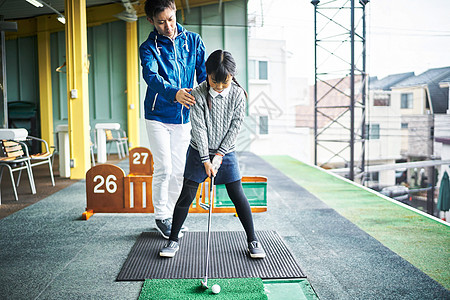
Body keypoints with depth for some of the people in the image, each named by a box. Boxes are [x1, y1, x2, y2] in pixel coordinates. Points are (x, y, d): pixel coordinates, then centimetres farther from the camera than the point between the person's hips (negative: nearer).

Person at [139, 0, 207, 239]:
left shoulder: (193, 41, 4)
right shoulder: (148, 48, -6)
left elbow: (203, 72, -3)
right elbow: (151, 76, -24)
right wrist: (174, 93, -44)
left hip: (183, 117, 3)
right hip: (158, 117, -3)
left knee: (178, 170, 9)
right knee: (164, 168, -6)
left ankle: (171, 214, 25)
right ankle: (160, 217, 12)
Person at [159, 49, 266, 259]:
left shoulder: (238, 94, -9)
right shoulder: (198, 94, -14)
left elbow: (236, 126, -8)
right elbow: (199, 128, -14)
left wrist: (219, 155, -12)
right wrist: (206, 160, -15)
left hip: (226, 153, 1)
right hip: (199, 151, -1)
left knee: (237, 195, 1)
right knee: (187, 195, 0)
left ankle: (252, 240, 15)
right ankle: (173, 240, 14)